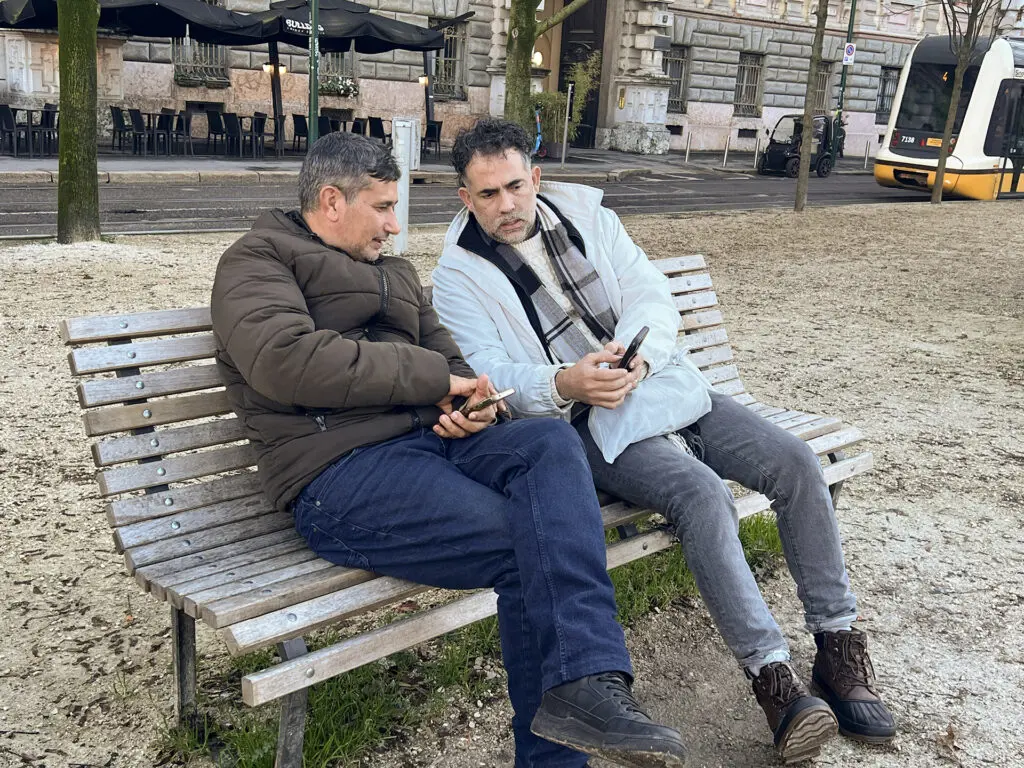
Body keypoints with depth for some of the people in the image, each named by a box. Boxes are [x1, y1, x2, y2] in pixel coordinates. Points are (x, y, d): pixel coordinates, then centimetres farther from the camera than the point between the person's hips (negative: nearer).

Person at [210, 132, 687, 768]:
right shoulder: (257, 262, 4)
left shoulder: (394, 272, 28)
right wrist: (433, 378, -12)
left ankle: (583, 687, -31)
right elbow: (286, 358, -16)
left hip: (426, 437, 7)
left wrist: (467, 404, 1)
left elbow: (446, 353, 28)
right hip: (338, 473, -6)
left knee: (553, 443, -23)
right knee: (530, 544, -24)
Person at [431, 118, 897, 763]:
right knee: (702, 493, -31)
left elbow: (654, 298, 4)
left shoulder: (589, 217, 13)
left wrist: (636, 356, -18)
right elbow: (487, 374, -10)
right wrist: (564, 384, -30)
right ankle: (772, 674, -22)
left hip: (666, 387, 5)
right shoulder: (460, 276, 2)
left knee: (795, 461, -13)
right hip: (588, 426, -5)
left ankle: (839, 643, 0)